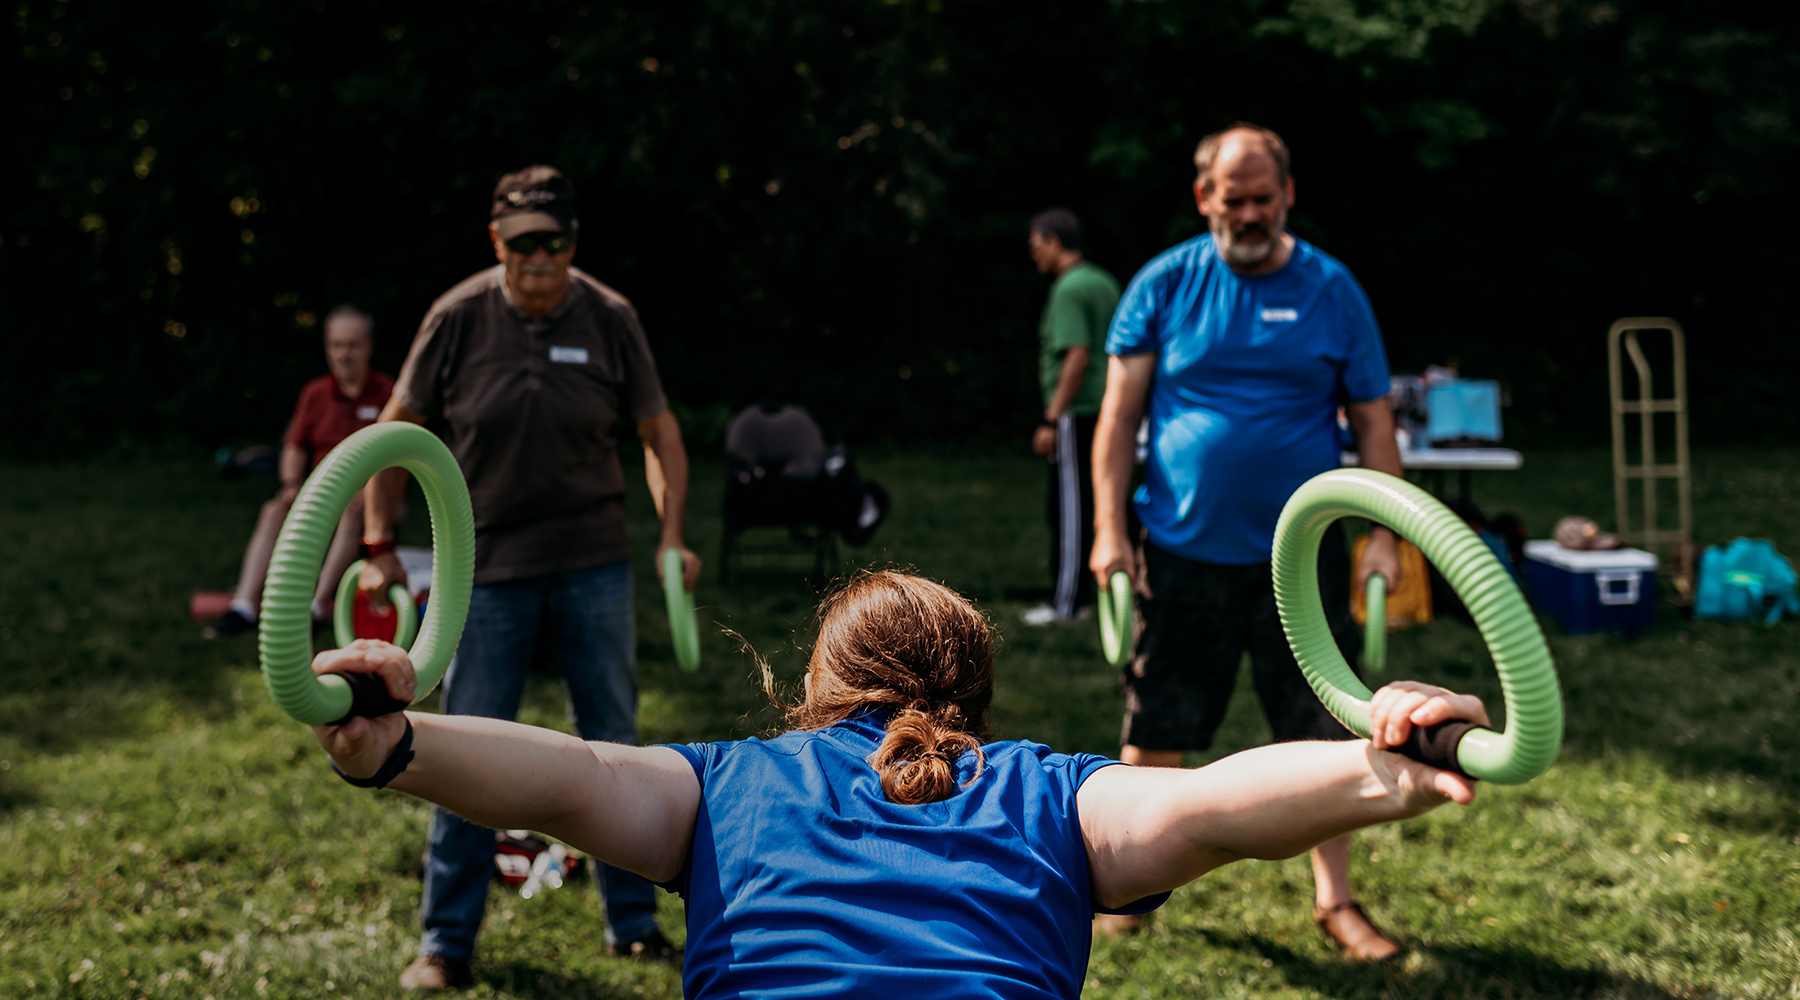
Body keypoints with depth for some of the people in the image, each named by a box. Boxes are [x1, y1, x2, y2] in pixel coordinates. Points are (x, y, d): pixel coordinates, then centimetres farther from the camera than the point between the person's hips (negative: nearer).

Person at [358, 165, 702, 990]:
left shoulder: (610, 320, -4)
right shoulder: (457, 319, -6)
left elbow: (659, 434, 4)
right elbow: (397, 430, 2)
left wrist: (673, 534, -9)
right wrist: (378, 543, -2)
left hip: (594, 568, 1)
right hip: (487, 571, -1)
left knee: (614, 747, 10)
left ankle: (633, 924, 25)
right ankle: (446, 942, 17)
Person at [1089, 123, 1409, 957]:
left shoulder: (1332, 291, 2)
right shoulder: (1164, 285, 0)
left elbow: (1373, 422, 5)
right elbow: (1119, 415, 1)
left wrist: (1385, 534, -3)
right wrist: (1109, 528, -7)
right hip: (1182, 548, 0)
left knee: (1322, 734, 6)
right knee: (1153, 733, 8)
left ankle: (1335, 900, 19)